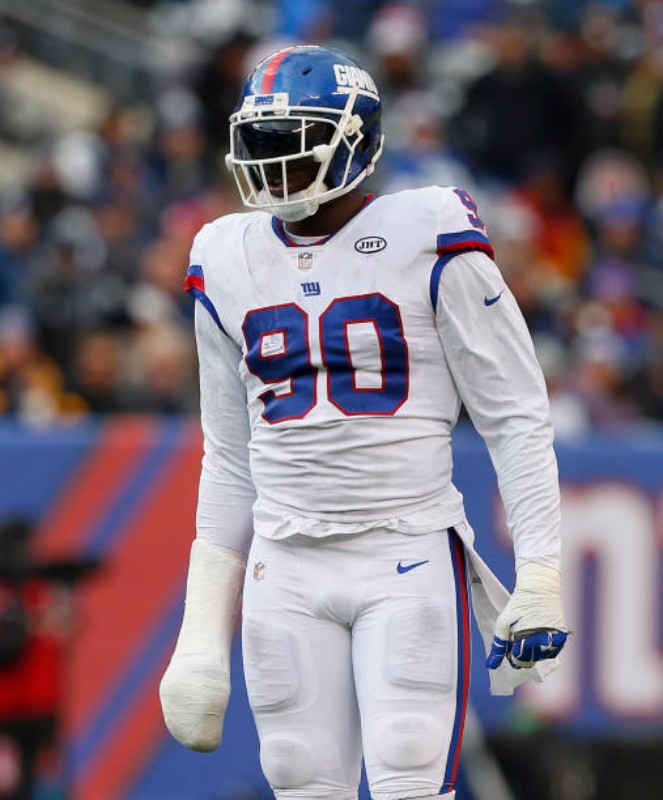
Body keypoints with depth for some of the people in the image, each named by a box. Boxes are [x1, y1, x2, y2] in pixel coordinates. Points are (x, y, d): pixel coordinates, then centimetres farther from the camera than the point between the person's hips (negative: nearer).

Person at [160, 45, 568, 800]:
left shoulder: (427, 243, -5)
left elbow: (516, 418, -3)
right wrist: (204, 630, 15)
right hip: (288, 569, 4)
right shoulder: (230, 266, 10)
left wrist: (540, 579, -9)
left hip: (410, 564, -4)